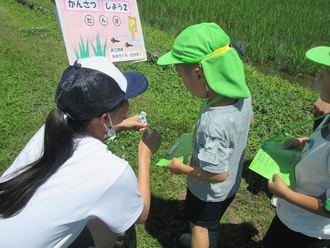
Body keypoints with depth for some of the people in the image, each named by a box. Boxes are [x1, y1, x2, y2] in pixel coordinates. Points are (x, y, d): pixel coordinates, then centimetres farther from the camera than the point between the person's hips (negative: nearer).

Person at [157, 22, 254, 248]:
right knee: (211, 222, 35)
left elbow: (217, 174, -32)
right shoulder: (243, 93, -19)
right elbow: (249, 120, 3)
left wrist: (181, 168, -18)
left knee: (200, 225, 24)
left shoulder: (212, 124, -43)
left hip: (210, 191, -7)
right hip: (231, 184, 7)